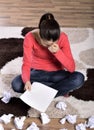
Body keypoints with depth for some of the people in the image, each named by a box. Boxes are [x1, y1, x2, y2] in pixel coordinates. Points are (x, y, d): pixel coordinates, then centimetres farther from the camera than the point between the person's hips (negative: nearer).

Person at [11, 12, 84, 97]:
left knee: (79, 78, -29)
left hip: (56, 74, -1)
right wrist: (26, 80, -43)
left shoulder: (63, 38, -22)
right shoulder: (30, 38, -23)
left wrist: (58, 52, -36)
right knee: (16, 84, -29)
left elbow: (71, 68, -21)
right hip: (37, 73, 1)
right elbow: (26, 64, -23)